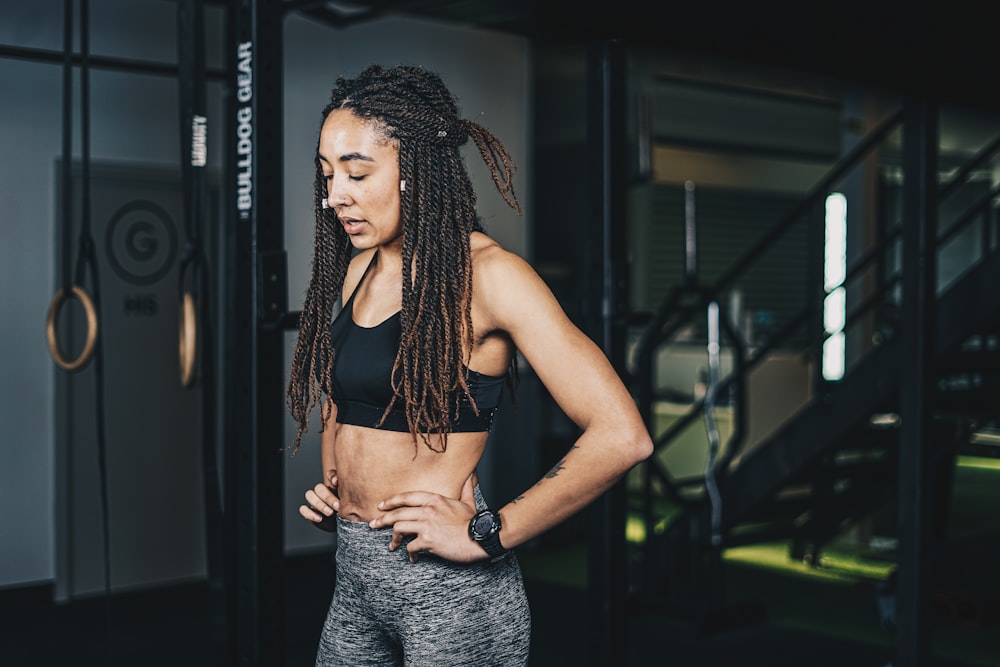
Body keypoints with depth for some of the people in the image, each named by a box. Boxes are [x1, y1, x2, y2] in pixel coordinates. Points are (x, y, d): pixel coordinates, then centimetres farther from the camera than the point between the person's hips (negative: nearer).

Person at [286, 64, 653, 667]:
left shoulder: (486, 274, -15)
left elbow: (621, 436, -23)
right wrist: (332, 483, 7)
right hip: (355, 576, 7)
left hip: (446, 590, -7)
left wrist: (486, 533, -18)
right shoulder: (356, 268, 7)